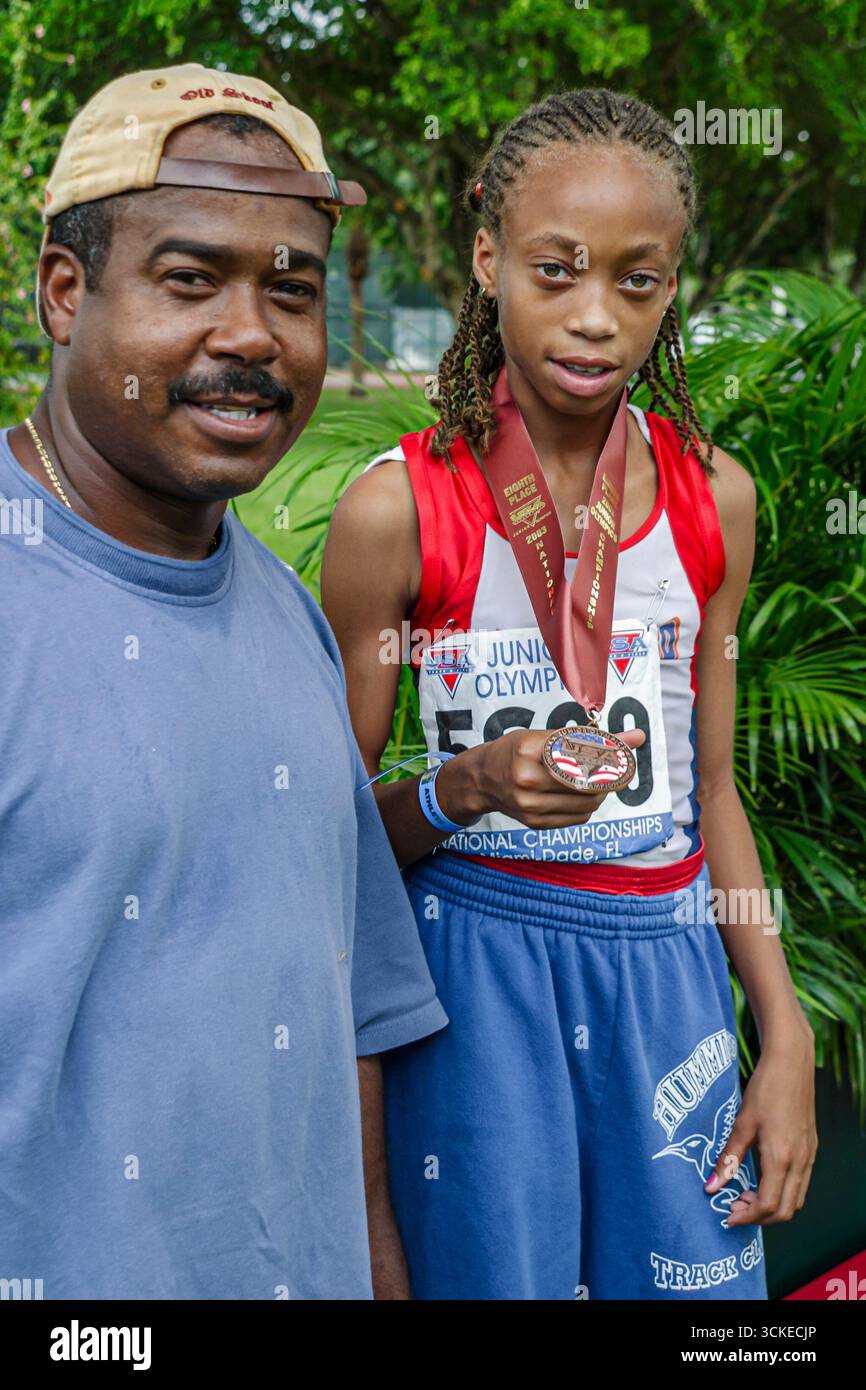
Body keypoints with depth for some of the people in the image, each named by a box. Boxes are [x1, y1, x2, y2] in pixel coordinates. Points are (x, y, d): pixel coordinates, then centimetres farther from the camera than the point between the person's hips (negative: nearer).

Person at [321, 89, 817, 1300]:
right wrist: (467, 788, -22)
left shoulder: (712, 496, 1)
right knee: (499, 1274, 7)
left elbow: (710, 790, 9)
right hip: (479, 965, -3)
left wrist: (788, 1038, 7)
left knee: (701, 1280, 10)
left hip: (667, 963, 3)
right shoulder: (398, 507, -10)